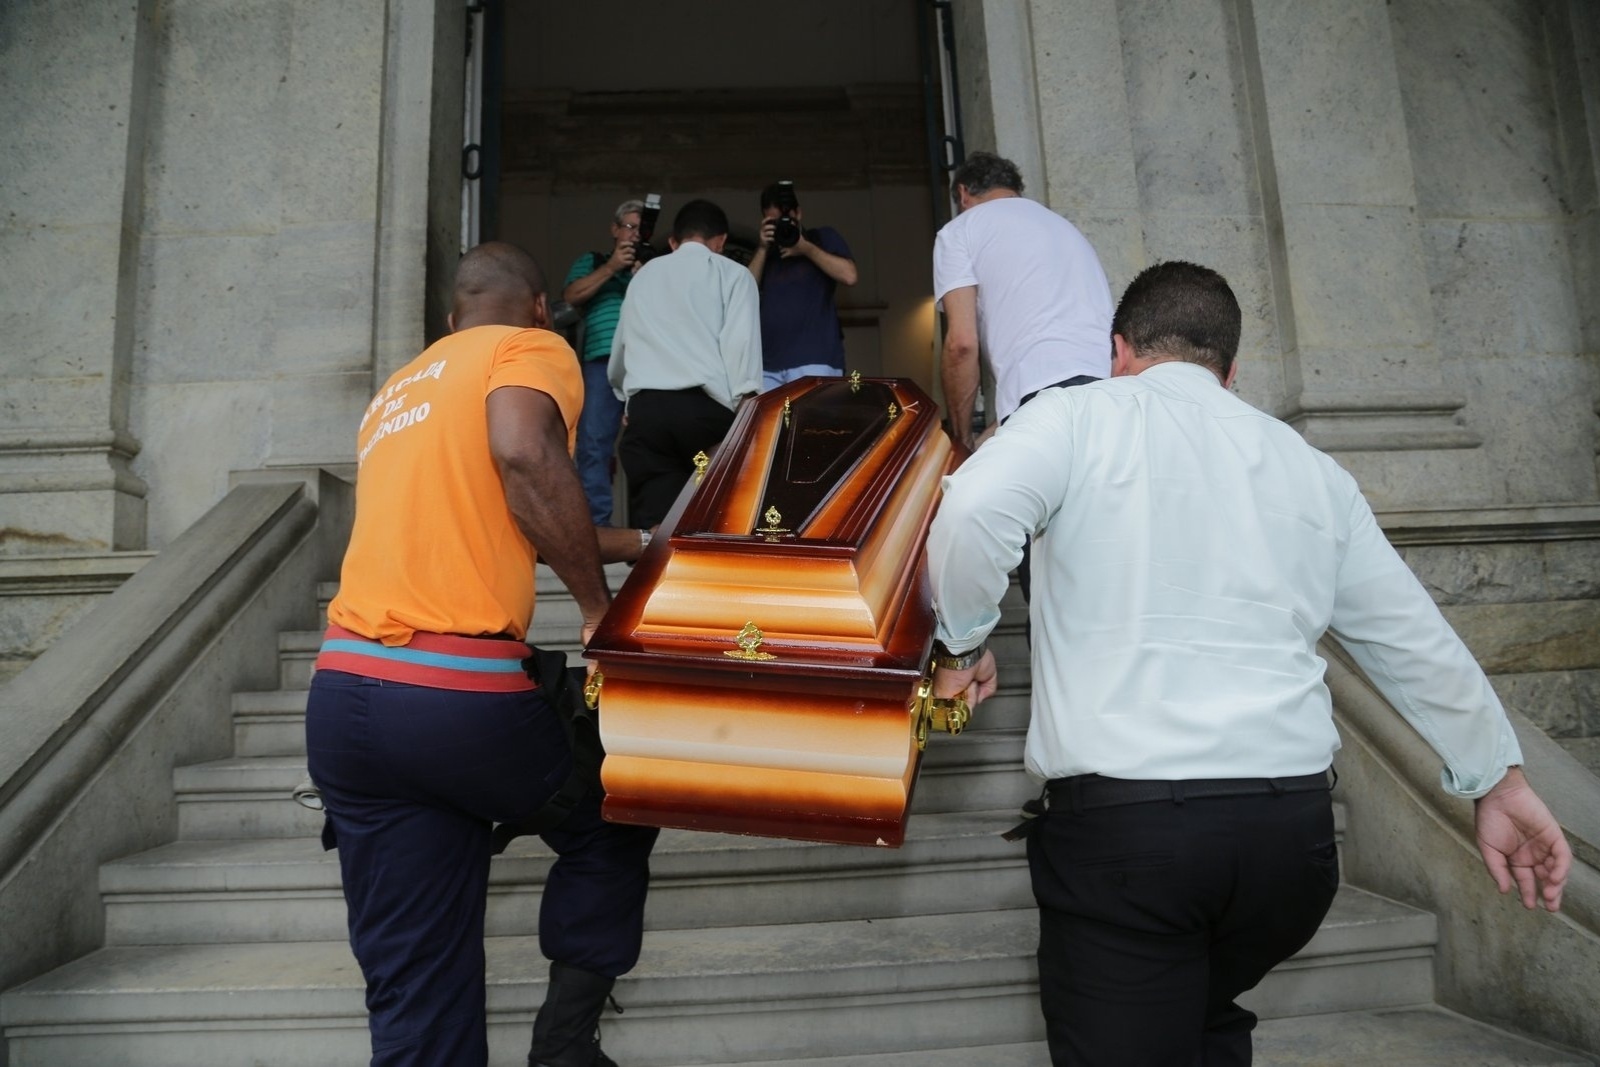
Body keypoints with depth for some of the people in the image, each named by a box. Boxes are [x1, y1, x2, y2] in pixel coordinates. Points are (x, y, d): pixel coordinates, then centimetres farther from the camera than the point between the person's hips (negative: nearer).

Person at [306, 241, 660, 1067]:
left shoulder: (397, 392, 27)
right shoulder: (532, 348, 4)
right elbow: (524, 452, -20)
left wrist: (633, 544, 42)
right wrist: (601, 605, -10)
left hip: (341, 695, 7)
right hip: (459, 693, -7)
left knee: (414, 983, 14)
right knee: (612, 828, 22)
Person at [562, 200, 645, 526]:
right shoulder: (591, 261, 22)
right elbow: (572, 296, 5)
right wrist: (610, 268, -2)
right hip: (603, 361, 0)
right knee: (593, 443, -9)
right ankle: (595, 521, -7)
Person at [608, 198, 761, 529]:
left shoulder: (644, 274, 28)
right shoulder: (732, 274, 14)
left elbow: (620, 347, 37)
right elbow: (740, 342, -3)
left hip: (647, 409, 3)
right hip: (705, 406, -3)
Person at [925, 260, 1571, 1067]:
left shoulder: (1081, 415, 1)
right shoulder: (1313, 470, 15)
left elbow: (973, 509, -18)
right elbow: (1416, 643, 20)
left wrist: (962, 643, -1)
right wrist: (1497, 778, 31)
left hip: (1119, 821, -5)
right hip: (1293, 825, 6)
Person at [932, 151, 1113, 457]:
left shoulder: (958, 231, 13)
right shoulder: (1062, 224, 33)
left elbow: (962, 344, 1)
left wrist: (961, 437, 12)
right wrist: (998, 428, 35)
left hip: (1044, 395, -6)